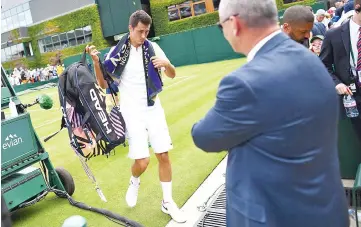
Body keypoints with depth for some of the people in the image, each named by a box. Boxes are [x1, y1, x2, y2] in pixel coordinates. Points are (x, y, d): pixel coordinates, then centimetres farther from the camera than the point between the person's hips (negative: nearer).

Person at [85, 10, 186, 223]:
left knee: (164, 156, 4)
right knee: (142, 162, -8)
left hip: (154, 110, 3)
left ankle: (168, 202, 22)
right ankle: (135, 182, 29)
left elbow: (172, 74, 4)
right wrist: (96, 62, -19)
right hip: (132, 113, -3)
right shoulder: (117, 52, -6)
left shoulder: (152, 47, 0)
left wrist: (166, 64, -19)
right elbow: (104, 84, -2)